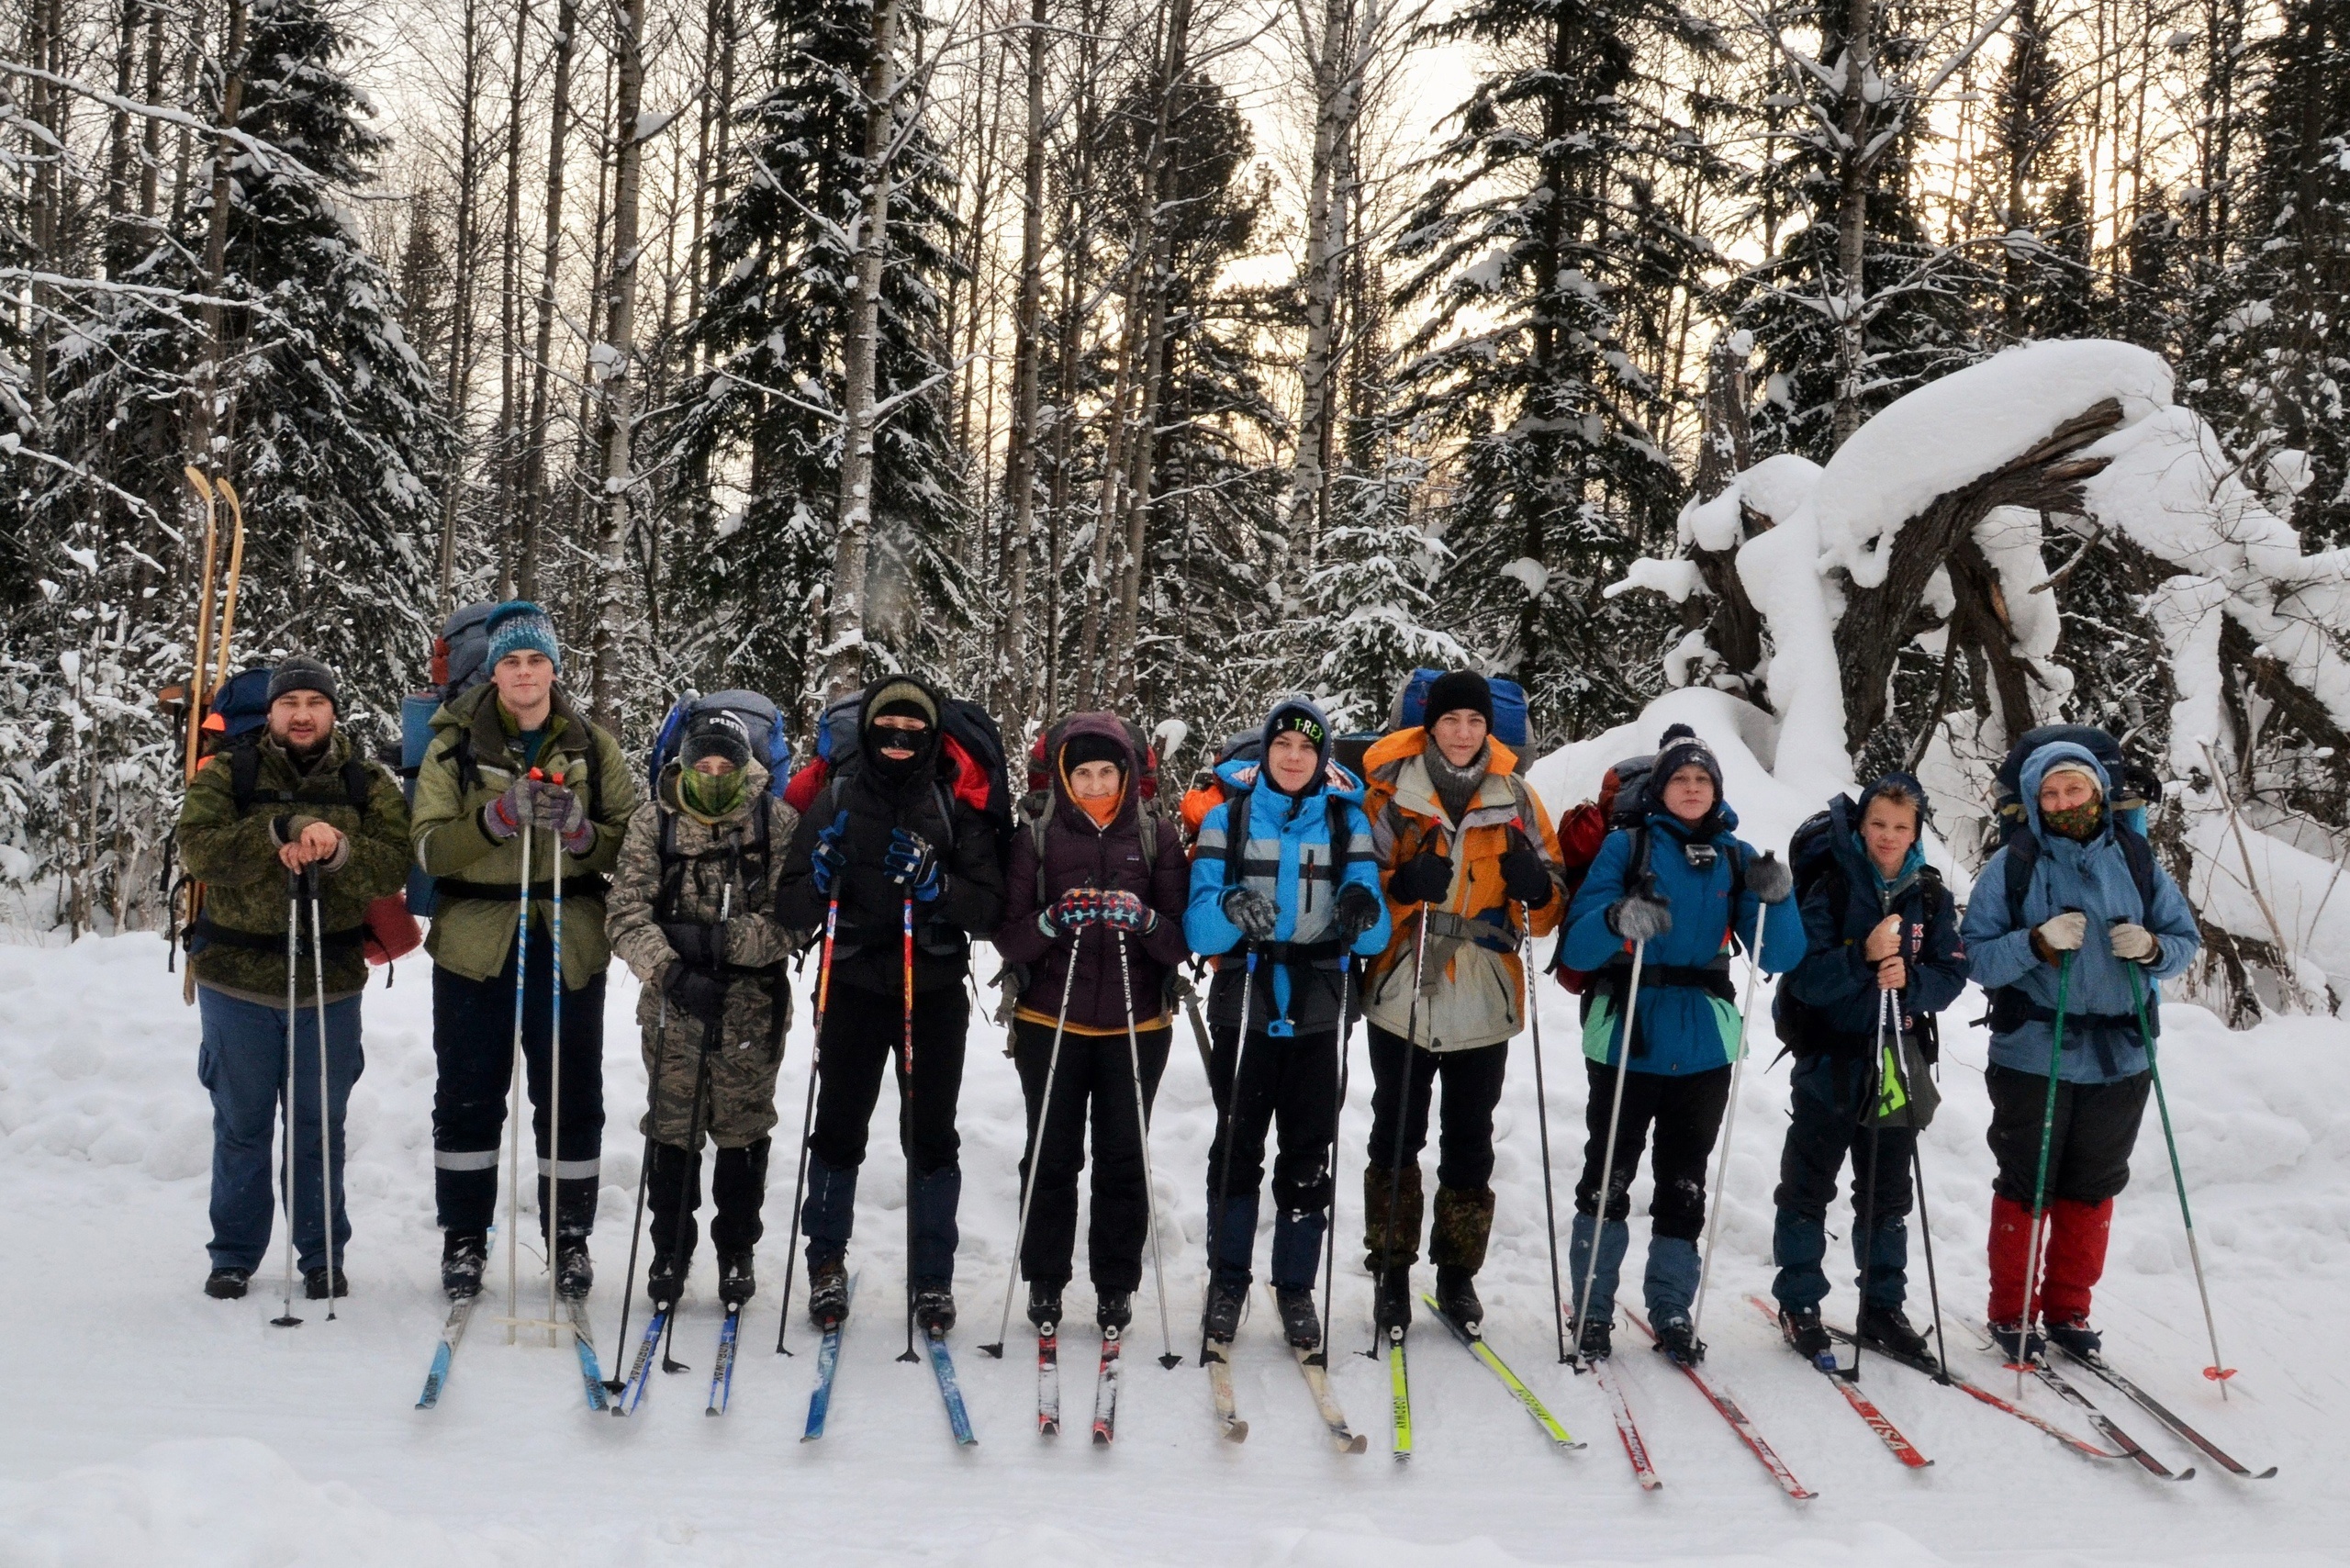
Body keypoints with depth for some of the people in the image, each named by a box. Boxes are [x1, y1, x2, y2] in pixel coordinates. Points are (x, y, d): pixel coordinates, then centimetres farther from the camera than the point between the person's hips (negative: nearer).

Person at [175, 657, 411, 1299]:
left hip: (331, 980, 0)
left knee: (320, 1126, 8)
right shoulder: (226, 776, 3)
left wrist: (336, 851, -27)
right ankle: (234, 1254, 22)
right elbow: (199, 849, -13)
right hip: (238, 977, 0)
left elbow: (392, 864, -8)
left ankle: (323, 1255, 20)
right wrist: (279, 832, -24)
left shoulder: (369, 785, 5)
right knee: (241, 1125, 9)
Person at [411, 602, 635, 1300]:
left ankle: (569, 1236, 18)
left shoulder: (593, 747, 5)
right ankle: (464, 1237, 19)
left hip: (568, 944, 1)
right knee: (468, 1096, 6)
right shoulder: (455, 745, 2)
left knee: (571, 1096, 7)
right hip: (474, 943, 0)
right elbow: (429, 848, -5)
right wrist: (499, 816, -21)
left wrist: (578, 830, -17)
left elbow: (632, 842, 3)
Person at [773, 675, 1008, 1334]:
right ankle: (827, 1264, 24)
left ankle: (932, 1278, 18)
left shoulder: (957, 807, 1)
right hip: (853, 987, 0)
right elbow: (792, 910, 1)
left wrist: (934, 883, -21)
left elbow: (989, 908, -5)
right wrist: (819, 877, -19)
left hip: (934, 991, 0)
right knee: (838, 1129, 5)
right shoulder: (835, 800, 2)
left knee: (931, 1137, 5)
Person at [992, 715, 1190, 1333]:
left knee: (1123, 1161, 6)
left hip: (1135, 1026, 0)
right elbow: (1008, 939, -1)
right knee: (1050, 1159, 6)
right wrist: (1054, 921, -20)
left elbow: (1182, 940, 0)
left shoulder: (1156, 836, 3)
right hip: (1050, 1025, 0)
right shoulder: (1037, 839, 2)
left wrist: (1144, 920, -21)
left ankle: (1116, 1284, 18)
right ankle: (1044, 1281, 19)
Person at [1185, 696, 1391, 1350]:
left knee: (1308, 1156, 7)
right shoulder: (1227, 817, 1)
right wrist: (1229, 910, -28)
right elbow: (1198, 928, -6)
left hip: (1317, 1016, 1)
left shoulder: (1348, 821, 3)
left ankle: (1296, 1287, 20)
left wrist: (1364, 915, -25)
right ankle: (1226, 1282, 20)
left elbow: (1374, 935, -1)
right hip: (1243, 1009, -1)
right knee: (1236, 1149, 6)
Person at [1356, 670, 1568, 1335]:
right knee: (1396, 1138, 5)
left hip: (1484, 1002, 2)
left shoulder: (1516, 798, 4)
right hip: (1403, 995, -2)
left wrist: (1534, 887, -15)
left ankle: (1458, 1272, 23)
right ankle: (1391, 1268, 18)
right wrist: (1402, 887, -20)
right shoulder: (1390, 790, -2)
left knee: (1470, 1144, 10)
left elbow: (1547, 913, 8)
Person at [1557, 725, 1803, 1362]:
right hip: (1626, 1039, -3)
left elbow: (1780, 957, 1)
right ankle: (1593, 1311, 14)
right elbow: (1576, 947, -8)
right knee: (1608, 1179, 2)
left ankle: (1671, 1313, 23)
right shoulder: (1626, 846, 0)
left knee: (1684, 1187, 11)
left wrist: (1777, 899, -17)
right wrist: (1618, 920, -29)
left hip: (1703, 1046, 3)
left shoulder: (1736, 858, 8)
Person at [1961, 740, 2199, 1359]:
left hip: (2119, 1057, 3)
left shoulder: (2135, 859, 5)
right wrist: (2038, 942, -22)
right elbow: (1977, 956, -6)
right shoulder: (2011, 865, -2)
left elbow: (2185, 937, 9)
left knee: (2092, 1188, 11)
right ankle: (2011, 1312, 17)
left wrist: (2153, 948, -12)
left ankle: (2067, 1308, 24)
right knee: (2025, 1185, 4)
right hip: (2032, 1056, -3)